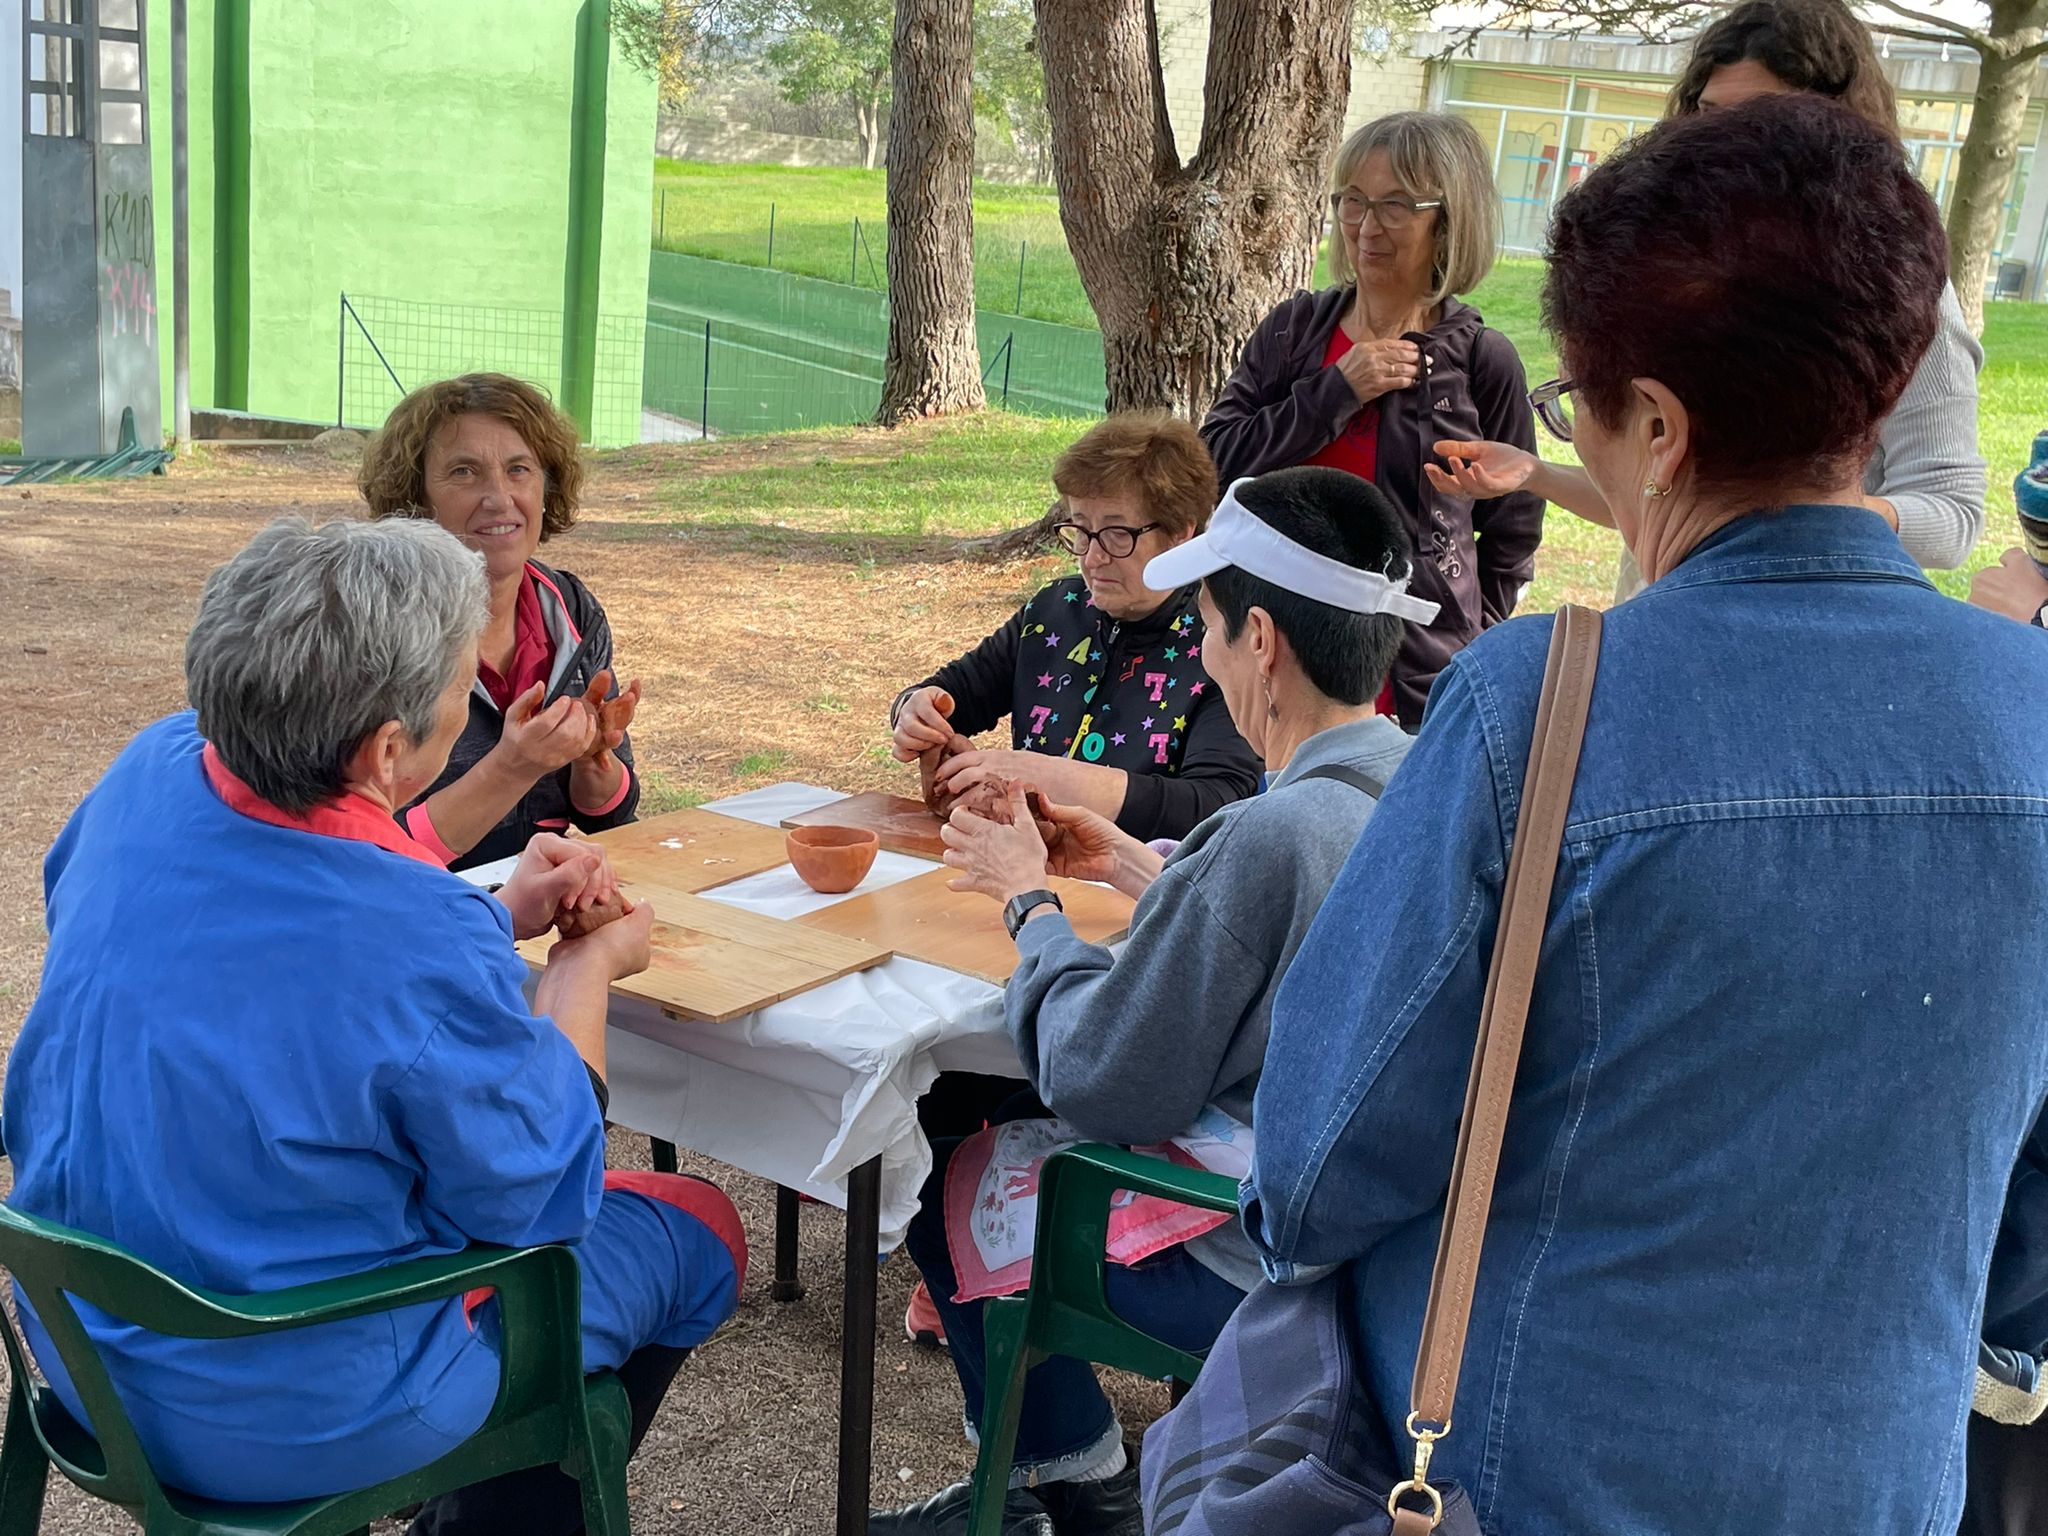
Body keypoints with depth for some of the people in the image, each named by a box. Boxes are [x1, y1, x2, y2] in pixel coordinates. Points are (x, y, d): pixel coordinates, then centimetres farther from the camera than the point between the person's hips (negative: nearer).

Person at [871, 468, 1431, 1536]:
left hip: (1258, 1270, -9)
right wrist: (1135, 869, 12)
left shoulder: (1271, 835, -30)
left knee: (940, 1173, 12)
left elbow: (1100, 1083, -22)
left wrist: (1030, 901, -8)